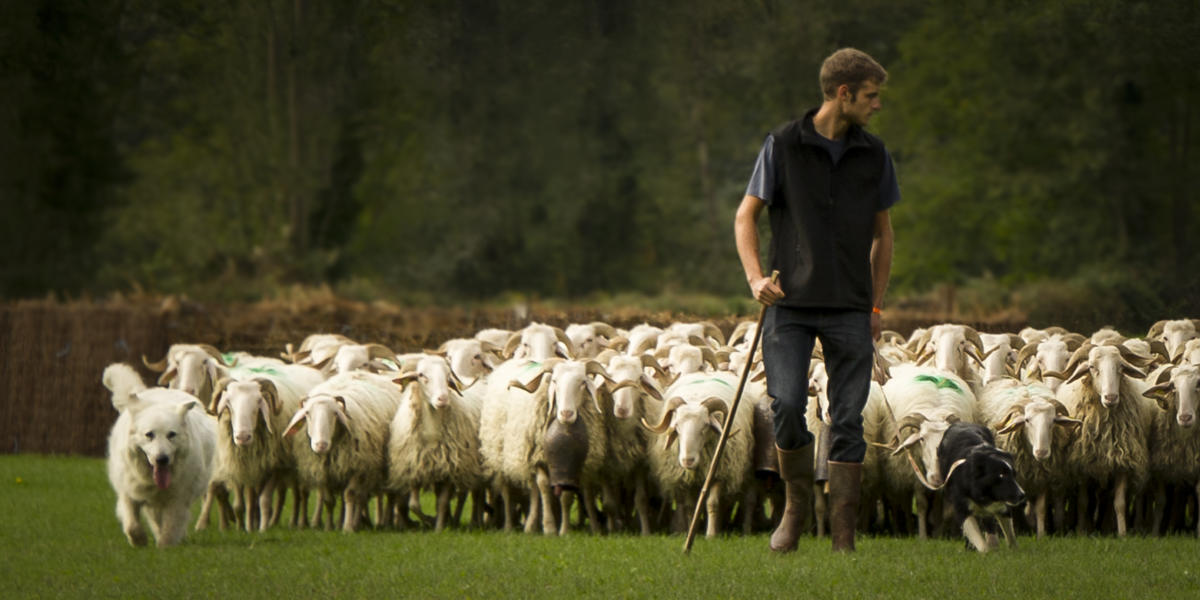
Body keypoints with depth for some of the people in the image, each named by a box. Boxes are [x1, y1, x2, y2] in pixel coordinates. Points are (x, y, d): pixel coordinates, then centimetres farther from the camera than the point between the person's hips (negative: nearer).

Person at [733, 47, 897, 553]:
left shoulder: (873, 155, 9)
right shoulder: (783, 145, 0)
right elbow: (746, 214, 4)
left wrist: (875, 306, 14)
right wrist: (755, 277, -11)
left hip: (849, 308, 2)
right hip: (790, 303, -2)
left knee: (848, 420, -3)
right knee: (787, 405, -15)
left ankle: (844, 533, 1)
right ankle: (795, 502, 9)